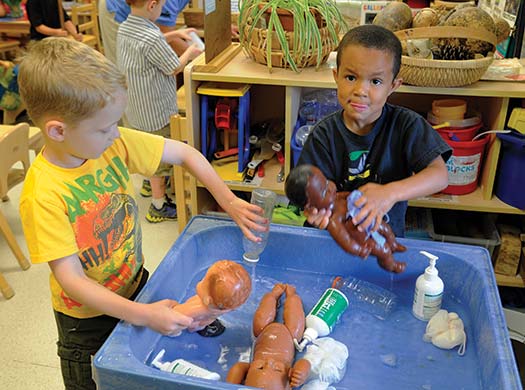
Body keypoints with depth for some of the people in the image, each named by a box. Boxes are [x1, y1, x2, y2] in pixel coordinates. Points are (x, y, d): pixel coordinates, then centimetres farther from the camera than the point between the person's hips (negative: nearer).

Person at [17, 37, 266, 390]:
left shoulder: (114, 143, -16)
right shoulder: (43, 195, -30)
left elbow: (183, 153, -6)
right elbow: (71, 278, -28)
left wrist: (229, 201, -10)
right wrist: (144, 315, -34)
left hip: (135, 285, 5)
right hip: (89, 317, -4)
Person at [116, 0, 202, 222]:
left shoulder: (124, 28, 0)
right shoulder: (152, 39, -28)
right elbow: (175, 68, -15)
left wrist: (175, 34, 17)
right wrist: (190, 52, 3)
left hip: (133, 107, 9)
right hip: (155, 112, -9)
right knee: (159, 157, 6)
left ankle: (150, 183, 49)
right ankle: (158, 206, 18)